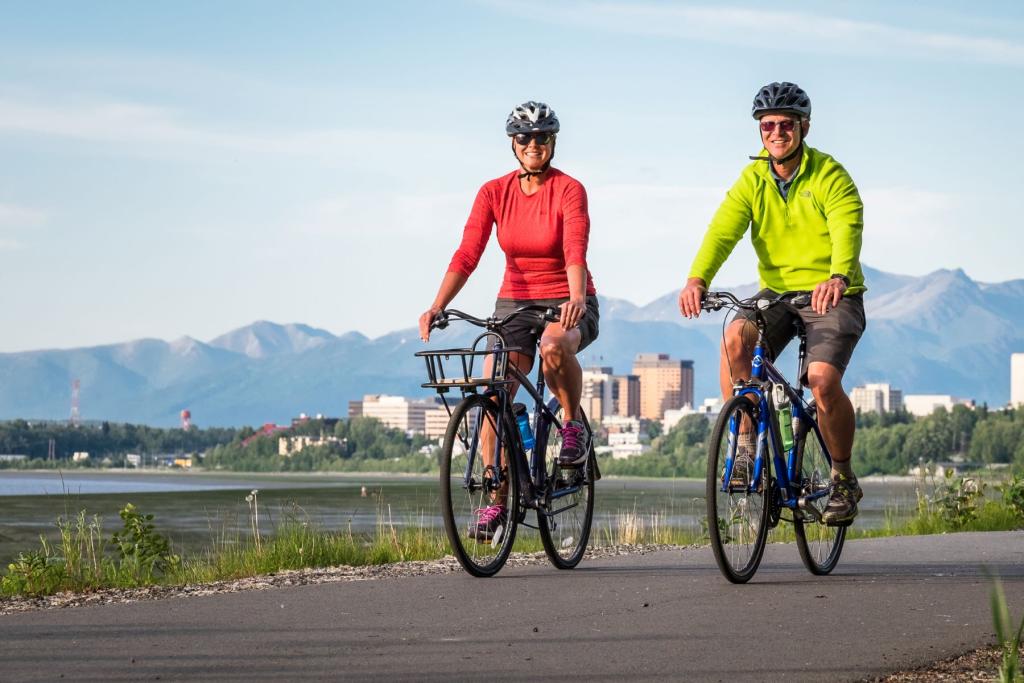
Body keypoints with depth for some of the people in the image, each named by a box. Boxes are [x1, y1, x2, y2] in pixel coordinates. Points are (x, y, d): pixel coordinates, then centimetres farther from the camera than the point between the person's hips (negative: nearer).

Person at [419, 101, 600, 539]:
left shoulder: (569, 190, -11)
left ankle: (574, 425, -12)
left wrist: (576, 297, -46)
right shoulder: (494, 192, -2)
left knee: (554, 345, -38)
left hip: (567, 304, -3)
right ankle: (496, 500, -4)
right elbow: (467, 255, -11)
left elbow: (575, 251, -26)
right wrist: (436, 306, -25)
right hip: (514, 302, 3)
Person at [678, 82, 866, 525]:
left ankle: (844, 479, -1)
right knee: (735, 337, -28)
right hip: (777, 292, 3)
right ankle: (745, 444, -14)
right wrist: (697, 278, -34)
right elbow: (723, 228, -14)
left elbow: (847, 230, -27)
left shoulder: (829, 176, -10)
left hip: (833, 298, -3)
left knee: (822, 380, -24)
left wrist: (838, 278, -48)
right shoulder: (753, 180, 1)